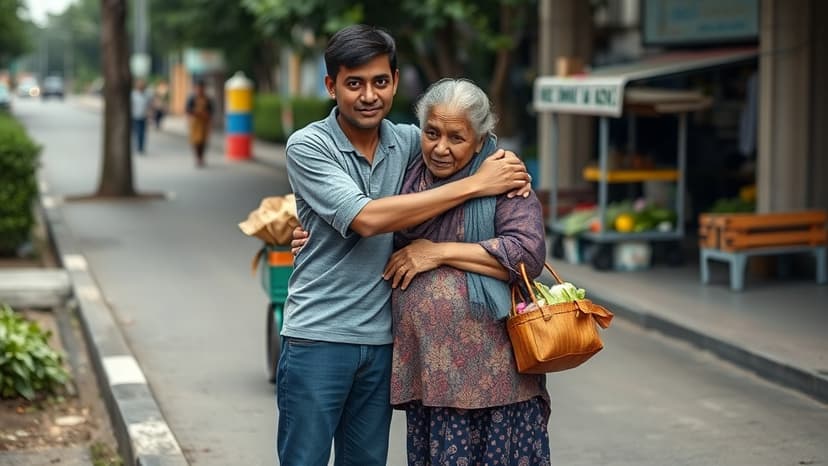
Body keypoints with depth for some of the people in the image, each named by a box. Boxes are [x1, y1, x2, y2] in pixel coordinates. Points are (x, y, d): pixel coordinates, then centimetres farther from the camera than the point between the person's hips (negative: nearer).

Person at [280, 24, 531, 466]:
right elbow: (367, 218, -22)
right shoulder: (308, 147, -10)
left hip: (381, 339, 5)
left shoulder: (408, 142, 4)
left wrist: (507, 162, -4)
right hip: (318, 337, -4)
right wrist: (474, 184, -20)